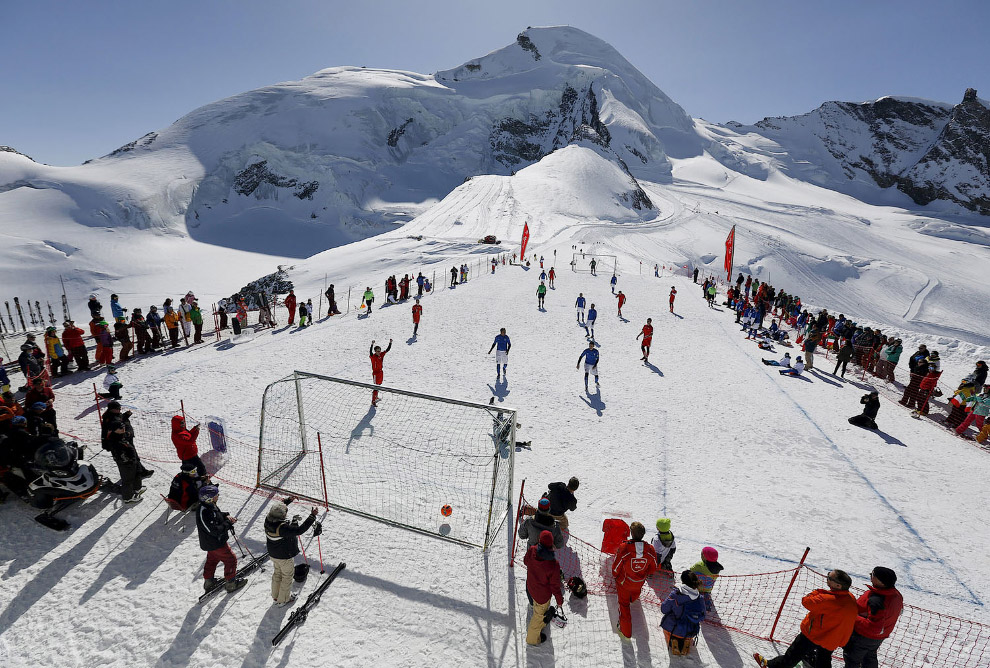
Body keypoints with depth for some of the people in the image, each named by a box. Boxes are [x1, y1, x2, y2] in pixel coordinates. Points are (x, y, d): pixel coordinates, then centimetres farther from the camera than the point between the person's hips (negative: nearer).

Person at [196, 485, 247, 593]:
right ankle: (231, 583, 21)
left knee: (212, 559, 29)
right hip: (216, 544, -10)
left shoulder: (210, 505, -7)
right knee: (231, 559, 6)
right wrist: (228, 523, -24)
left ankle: (208, 581, 48)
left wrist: (226, 516, -5)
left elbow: (218, 514, 13)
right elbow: (215, 531, -34)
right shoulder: (204, 513, -36)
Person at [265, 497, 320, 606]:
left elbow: (275, 509, 3)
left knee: (277, 574, 29)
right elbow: (299, 530, -41)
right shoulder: (283, 527, -39)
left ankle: (275, 597, 46)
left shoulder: (268, 521, -17)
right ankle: (283, 600, 35)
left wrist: (286, 500, 9)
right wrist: (312, 516, -40)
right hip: (285, 556, -7)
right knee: (287, 576, 18)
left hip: (273, 554, 7)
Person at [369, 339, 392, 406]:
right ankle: (373, 402, -1)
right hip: (375, 373, -7)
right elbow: (370, 352, -41)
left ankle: (375, 397, 42)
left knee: (379, 385, 22)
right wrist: (372, 344, -55)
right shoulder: (373, 356, -19)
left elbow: (387, 350, 2)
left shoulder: (381, 355, -2)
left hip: (381, 372, 7)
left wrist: (390, 343, -10)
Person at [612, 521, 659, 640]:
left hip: (624, 582, -3)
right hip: (639, 583, 4)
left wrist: (615, 576, 3)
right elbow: (653, 568, -7)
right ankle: (633, 599, 72)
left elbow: (616, 567, -20)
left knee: (624, 604, 20)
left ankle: (626, 631, 31)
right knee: (635, 592, 39)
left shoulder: (624, 548, -36)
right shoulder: (650, 550, -26)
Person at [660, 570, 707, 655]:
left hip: (673, 629, -2)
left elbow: (664, 609, -11)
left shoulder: (676, 594, -20)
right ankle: (688, 642, 15)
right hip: (691, 632, 3)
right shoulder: (700, 598, -11)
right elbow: (702, 618, 4)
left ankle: (673, 641, 11)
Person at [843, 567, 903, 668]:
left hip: (863, 637, -8)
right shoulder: (896, 595, -14)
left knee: (852, 659, 17)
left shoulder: (875, 601, -41)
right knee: (870, 656, 33)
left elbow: (875, 627, -37)